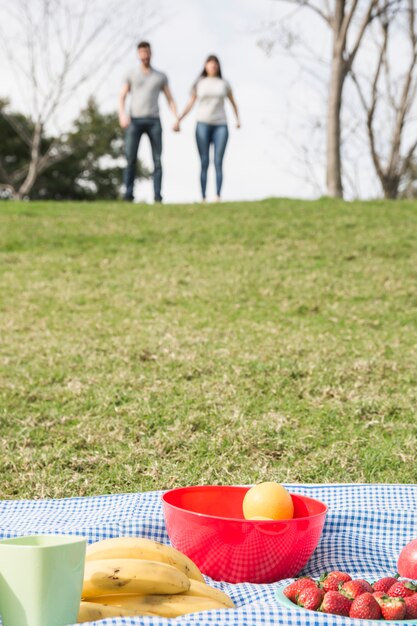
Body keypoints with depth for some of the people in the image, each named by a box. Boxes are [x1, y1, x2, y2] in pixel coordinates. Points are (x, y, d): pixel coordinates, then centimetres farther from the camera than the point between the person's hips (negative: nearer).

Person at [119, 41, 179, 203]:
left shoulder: (161, 76, 13)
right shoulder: (131, 74, 10)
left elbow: (170, 100, 11)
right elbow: (122, 97, 5)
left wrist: (177, 119, -5)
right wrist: (122, 115, -15)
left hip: (154, 121, 1)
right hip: (135, 121, -1)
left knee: (157, 159, -7)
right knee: (131, 157, -12)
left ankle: (157, 195, -6)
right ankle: (128, 194, -8)